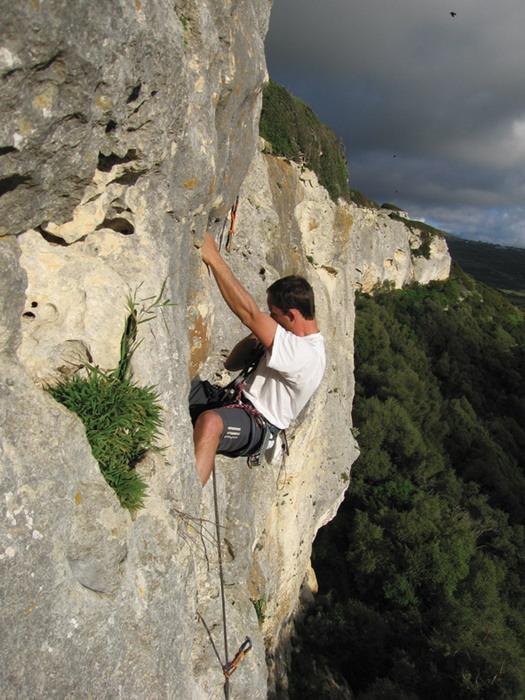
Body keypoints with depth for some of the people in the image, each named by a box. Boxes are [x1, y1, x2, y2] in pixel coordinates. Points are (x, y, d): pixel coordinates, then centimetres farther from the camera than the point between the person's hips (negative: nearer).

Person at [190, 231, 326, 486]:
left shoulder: (303, 353, -22)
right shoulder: (295, 340, 10)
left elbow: (249, 313, -31)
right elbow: (232, 363, 12)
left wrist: (213, 258, -27)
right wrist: (254, 339, -7)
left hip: (256, 424, -10)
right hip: (237, 402, 10)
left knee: (210, 421, -42)